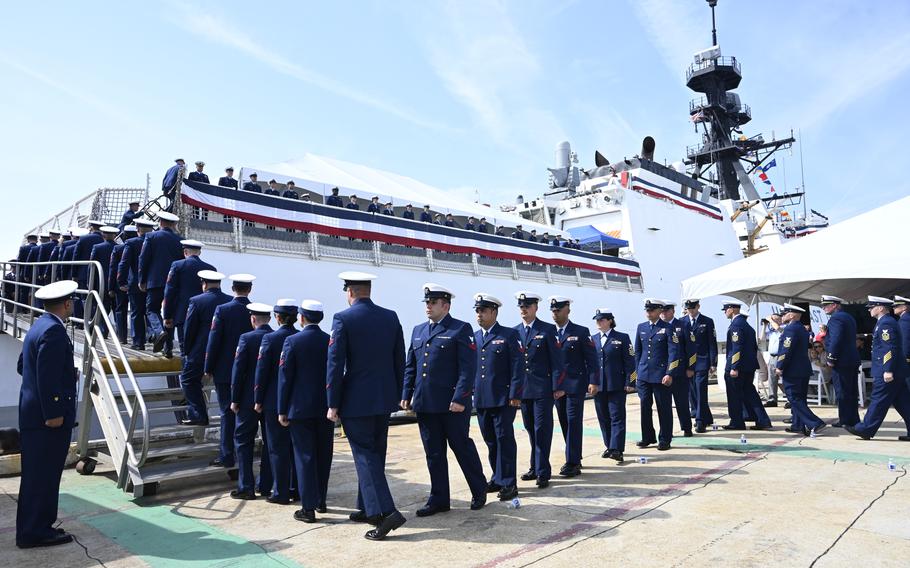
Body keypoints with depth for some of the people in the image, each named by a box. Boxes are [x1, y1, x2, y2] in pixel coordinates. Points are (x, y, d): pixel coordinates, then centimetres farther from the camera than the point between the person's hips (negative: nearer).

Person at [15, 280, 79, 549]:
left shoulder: (40, 325, 12)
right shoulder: (54, 331, -19)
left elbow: (23, 365, 20)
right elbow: (47, 376, -23)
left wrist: (67, 375, 17)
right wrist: (54, 413, -20)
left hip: (33, 413, 10)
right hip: (48, 416, -10)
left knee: (36, 474, 17)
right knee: (44, 474, -1)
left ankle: (30, 528, 27)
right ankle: (36, 532, 9)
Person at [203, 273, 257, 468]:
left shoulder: (222, 310, -10)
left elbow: (213, 341, -10)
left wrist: (208, 368, 0)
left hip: (225, 371, -2)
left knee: (227, 412, 4)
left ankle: (226, 455, 8)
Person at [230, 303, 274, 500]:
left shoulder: (246, 338, -10)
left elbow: (238, 370, -10)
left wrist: (234, 399, -3)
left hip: (250, 399, -4)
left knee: (243, 441, 7)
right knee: (270, 441, 12)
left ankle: (246, 487, 7)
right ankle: (266, 485, 18)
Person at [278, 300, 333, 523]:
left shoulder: (292, 341, -9)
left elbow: (285, 377, -8)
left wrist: (282, 410, -1)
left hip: (300, 408, -3)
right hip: (326, 407, 3)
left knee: (305, 456, 2)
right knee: (323, 455, 14)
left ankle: (308, 508, 4)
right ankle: (321, 501, 26)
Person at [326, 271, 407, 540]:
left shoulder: (343, 319, -11)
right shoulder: (391, 317, 4)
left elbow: (335, 364, -12)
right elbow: (400, 361, 8)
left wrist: (333, 404, -5)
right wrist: (397, 395, 16)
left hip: (357, 400, -6)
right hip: (384, 399, 6)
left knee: (365, 455, 0)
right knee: (375, 454, 16)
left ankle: (385, 511, -9)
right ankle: (368, 508, 28)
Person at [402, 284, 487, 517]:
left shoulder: (461, 330, -6)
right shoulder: (418, 331, 14)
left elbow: (468, 368, -12)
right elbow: (410, 366, 16)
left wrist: (459, 398, -19)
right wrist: (406, 394, 9)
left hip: (452, 404, -5)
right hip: (424, 404, 6)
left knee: (463, 448, 7)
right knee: (433, 453, 11)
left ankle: (479, 491, 26)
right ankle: (439, 499, 23)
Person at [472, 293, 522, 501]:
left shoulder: (509, 335, -3)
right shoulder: (473, 337, 13)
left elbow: (517, 367, -8)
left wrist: (514, 395, -13)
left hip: (503, 399, -5)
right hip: (481, 399, 5)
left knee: (505, 440, -2)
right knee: (491, 441, 13)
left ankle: (508, 483, 6)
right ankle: (498, 478, 25)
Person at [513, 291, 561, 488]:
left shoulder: (548, 329, -3)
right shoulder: (514, 331, 10)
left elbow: (556, 359, -6)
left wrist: (557, 387, -11)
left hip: (542, 388, -4)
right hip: (522, 388, 5)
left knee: (542, 429, -3)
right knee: (531, 429, 13)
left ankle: (543, 472, 4)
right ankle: (535, 467, 25)